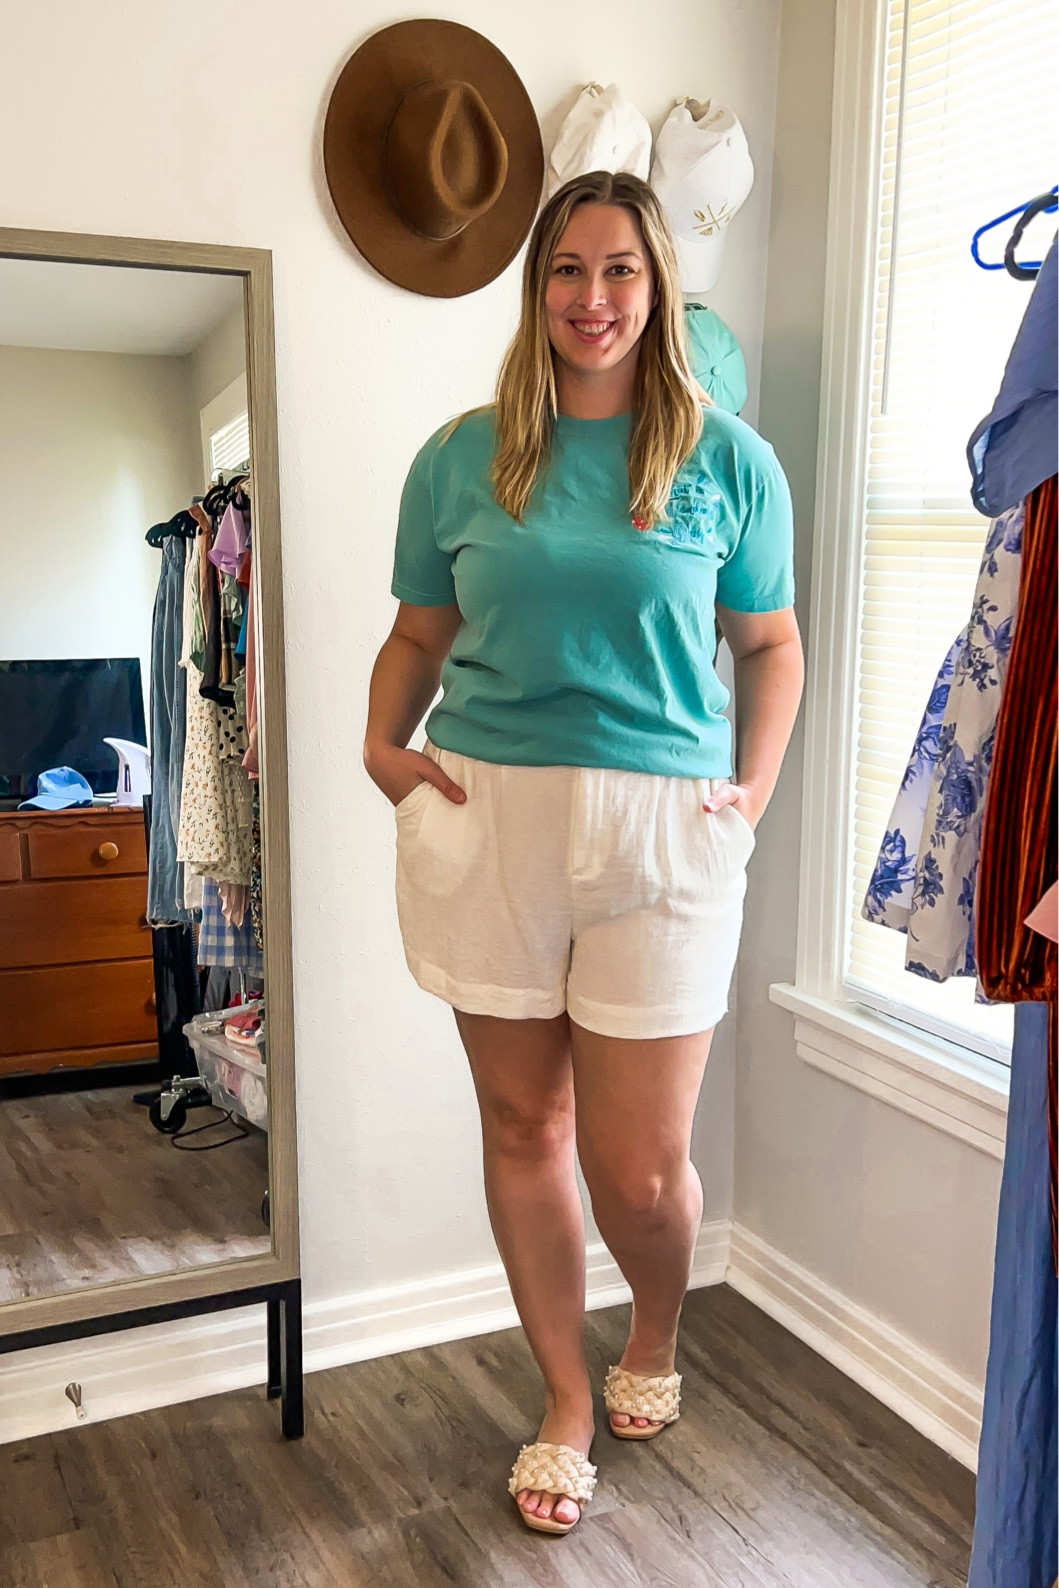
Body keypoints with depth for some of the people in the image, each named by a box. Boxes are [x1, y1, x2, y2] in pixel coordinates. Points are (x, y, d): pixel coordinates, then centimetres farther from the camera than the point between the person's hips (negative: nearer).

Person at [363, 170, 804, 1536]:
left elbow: (770, 645, 11)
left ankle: (655, 1341, 38)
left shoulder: (727, 460, 4)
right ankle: (566, 1403, 34)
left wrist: (753, 791, -2)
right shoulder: (462, 458, 7)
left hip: (663, 829, -1)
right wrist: (381, 746, -2)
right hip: (485, 821, 2)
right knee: (523, 1125, 12)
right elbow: (419, 631, 15)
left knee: (640, 1166, 1)